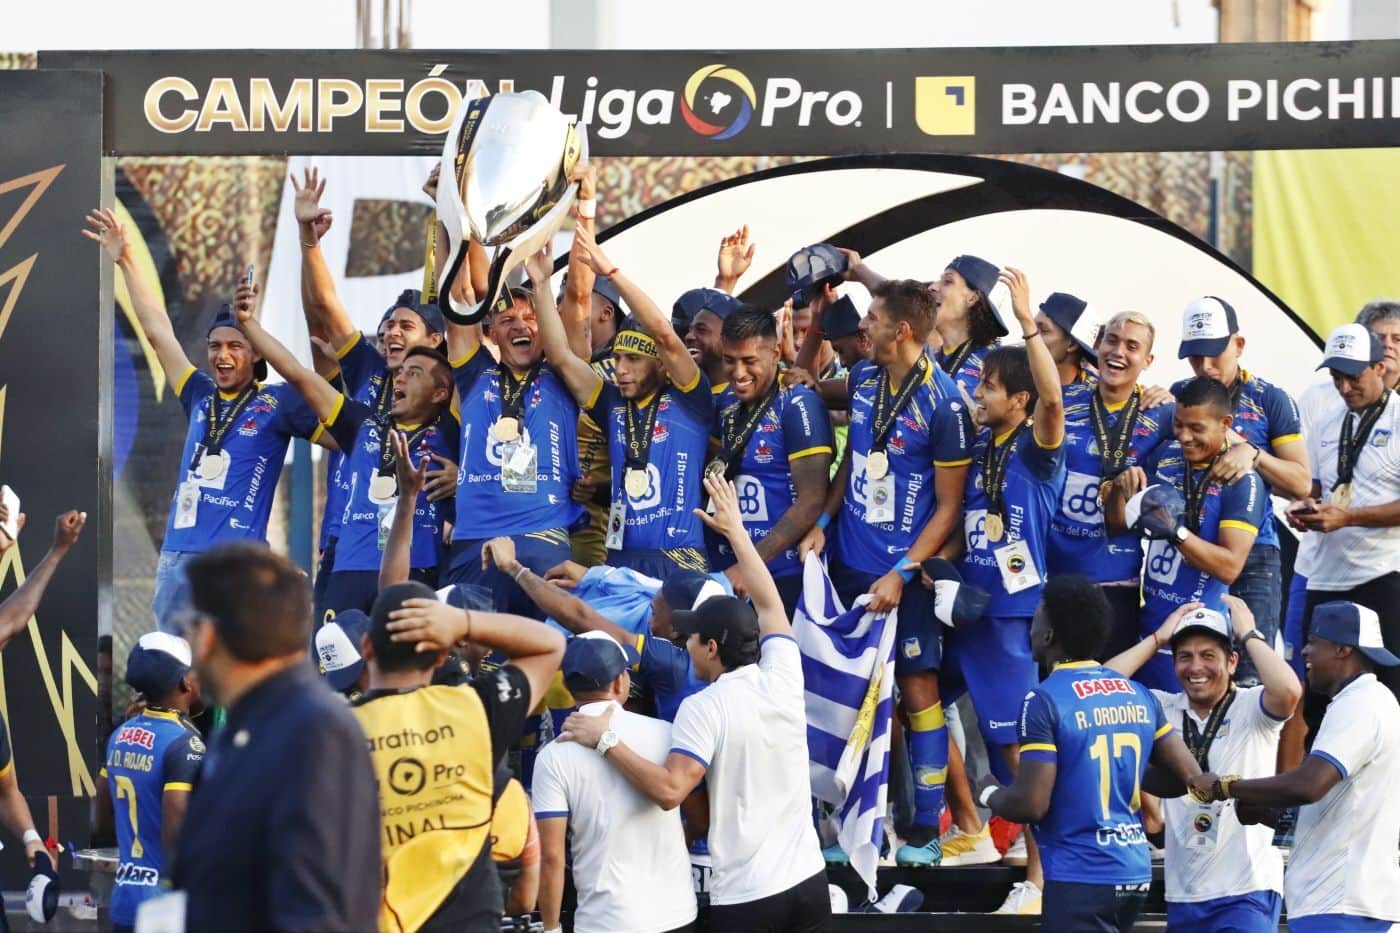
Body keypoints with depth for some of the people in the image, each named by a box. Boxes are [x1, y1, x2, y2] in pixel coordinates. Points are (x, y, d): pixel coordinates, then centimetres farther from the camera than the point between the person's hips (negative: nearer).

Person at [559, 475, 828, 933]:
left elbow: (669, 790, -25)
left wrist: (606, 740, -16)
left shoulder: (704, 708, -13)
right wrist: (735, 530, 29)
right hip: (807, 881, 5)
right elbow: (768, 604, 19)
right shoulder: (783, 679, 2)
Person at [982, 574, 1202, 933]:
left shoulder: (1045, 701, -13)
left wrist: (990, 795, 4)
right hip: (1134, 873, 8)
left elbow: (1030, 804, -17)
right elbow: (1189, 777, 10)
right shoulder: (1139, 696, 8)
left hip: (1080, 877, -8)